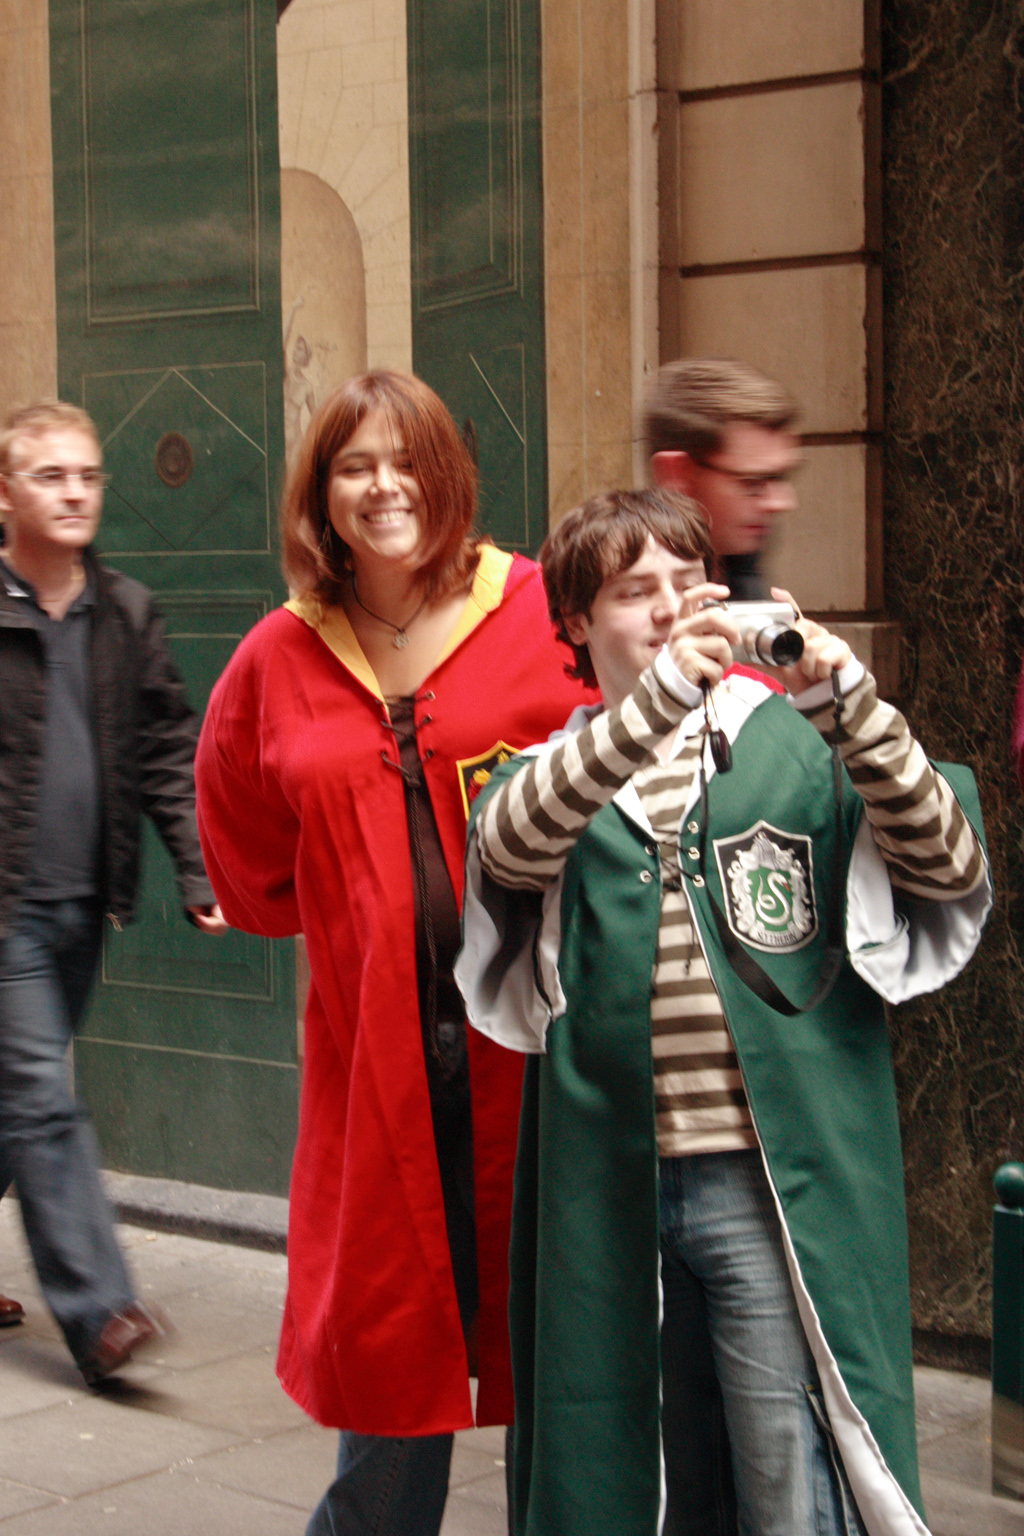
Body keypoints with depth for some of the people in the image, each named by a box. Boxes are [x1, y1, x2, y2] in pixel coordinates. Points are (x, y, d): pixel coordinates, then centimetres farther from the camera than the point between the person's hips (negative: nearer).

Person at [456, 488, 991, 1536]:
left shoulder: (795, 743, 5)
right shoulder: (551, 773, 9)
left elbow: (952, 864, -7)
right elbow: (508, 845, -16)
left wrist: (847, 702, -19)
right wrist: (659, 695, -27)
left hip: (775, 1185, -2)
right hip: (611, 1193, 2)